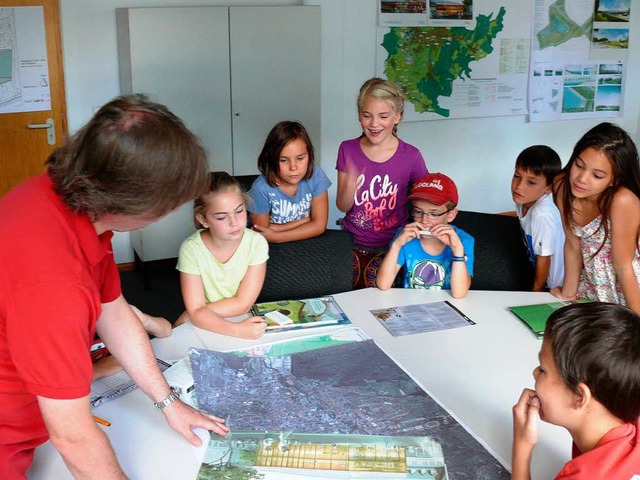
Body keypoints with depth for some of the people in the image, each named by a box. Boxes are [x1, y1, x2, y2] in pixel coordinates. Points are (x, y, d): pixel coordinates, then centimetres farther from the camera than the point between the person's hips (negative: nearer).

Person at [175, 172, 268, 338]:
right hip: (206, 329, 0)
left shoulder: (256, 243, -12)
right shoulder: (191, 249, -14)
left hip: (245, 322, 0)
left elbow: (242, 304, -13)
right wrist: (237, 329, -34)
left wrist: (187, 316, -15)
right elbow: (197, 312, -18)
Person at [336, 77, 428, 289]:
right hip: (352, 243, 2)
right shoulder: (348, 150, -2)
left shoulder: (411, 156, -8)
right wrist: (350, 189, -23)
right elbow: (342, 206, -2)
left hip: (391, 247, -1)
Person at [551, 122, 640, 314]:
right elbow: (573, 244, -6)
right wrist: (568, 293, 1)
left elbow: (624, 267, -24)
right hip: (593, 284, 5)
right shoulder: (563, 185, -17)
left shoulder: (622, 200, -32)